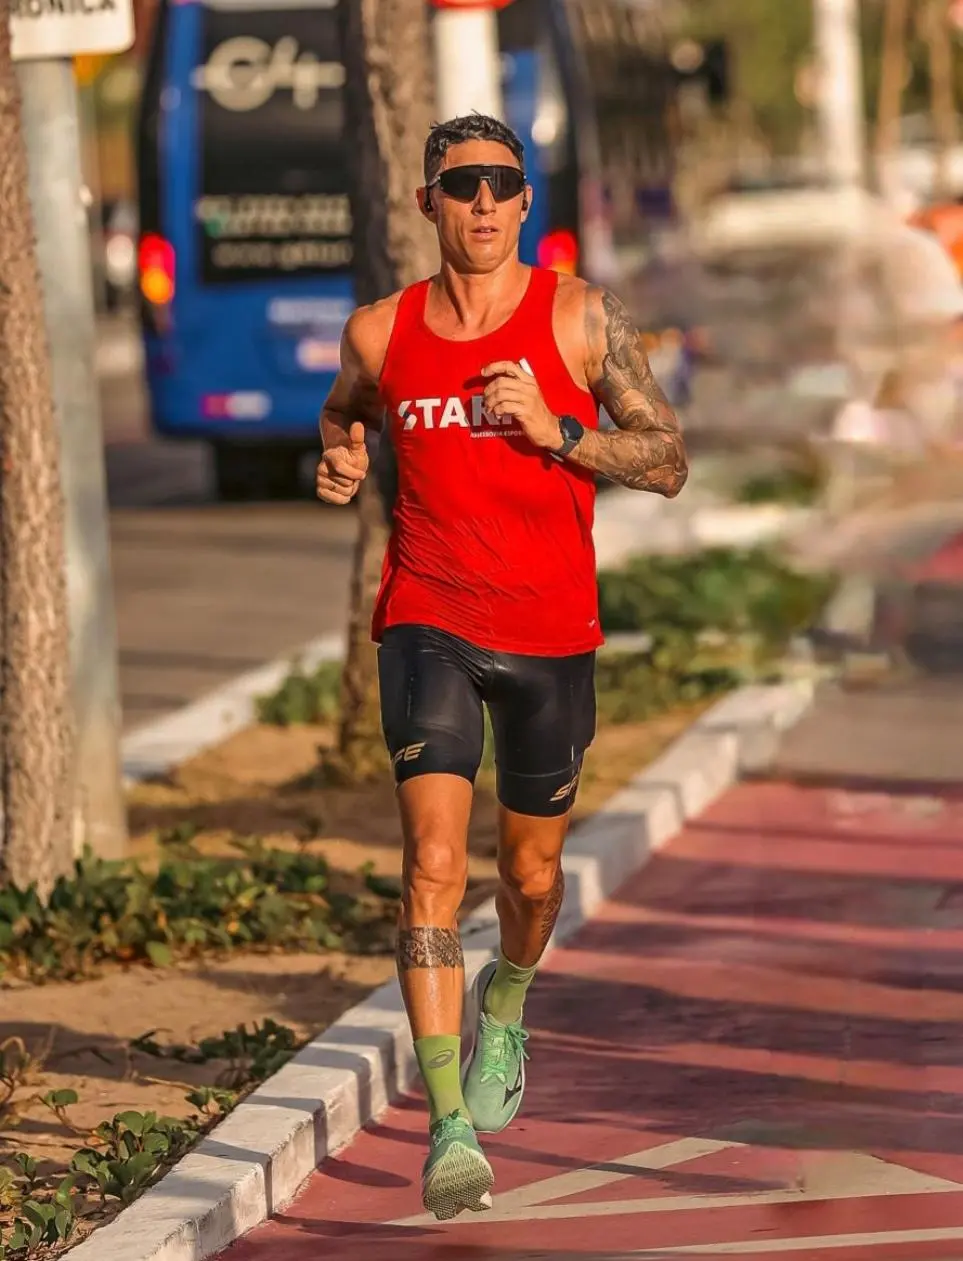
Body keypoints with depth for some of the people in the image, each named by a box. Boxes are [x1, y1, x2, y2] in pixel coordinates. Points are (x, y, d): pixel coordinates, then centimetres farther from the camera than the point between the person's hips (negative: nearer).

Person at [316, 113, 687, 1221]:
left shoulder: (580, 319, -4)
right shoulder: (380, 333, 1)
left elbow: (667, 463, -5)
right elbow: (344, 411, 23)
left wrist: (555, 431, -20)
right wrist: (339, 457, 1)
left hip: (550, 630, 1)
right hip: (427, 621, 0)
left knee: (533, 871, 14)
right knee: (434, 860, -17)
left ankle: (505, 1002, 50)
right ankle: (450, 1129, -20)